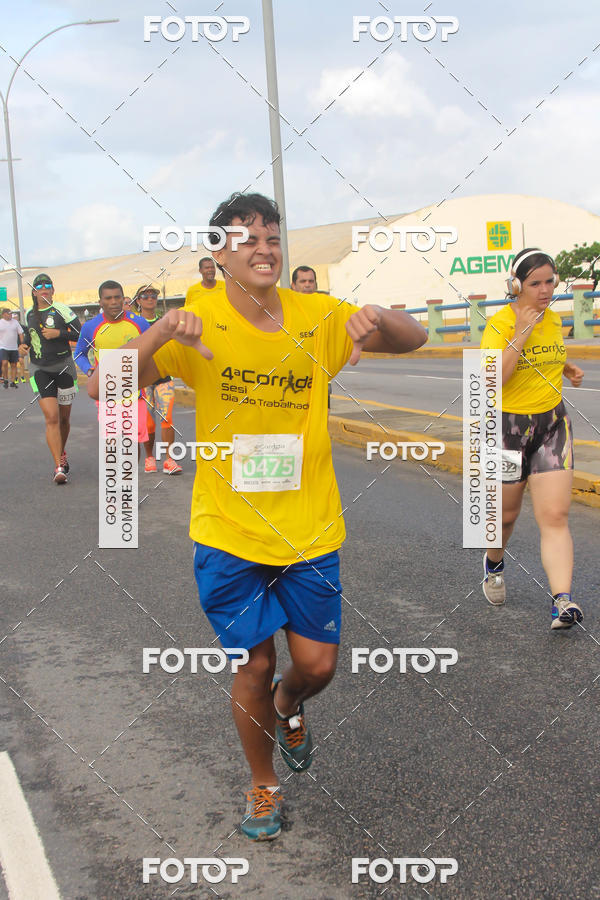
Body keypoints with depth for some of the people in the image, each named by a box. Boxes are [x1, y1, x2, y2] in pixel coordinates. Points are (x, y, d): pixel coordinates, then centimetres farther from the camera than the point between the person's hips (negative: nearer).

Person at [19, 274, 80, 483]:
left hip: (63, 367, -1)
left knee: (64, 418, 11)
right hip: (40, 370, 1)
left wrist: (59, 334, -18)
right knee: (51, 418, -13)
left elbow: (81, 334, -8)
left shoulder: (61, 310, -5)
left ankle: (62, 454, 38)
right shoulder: (29, 314, 8)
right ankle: (59, 466, -15)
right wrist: (25, 345, 8)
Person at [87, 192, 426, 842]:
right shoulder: (199, 325, -11)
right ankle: (263, 786, 34)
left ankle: (287, 705, 46)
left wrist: (380, 320, -25)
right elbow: (103, 388, -19)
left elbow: (414, 340, -1)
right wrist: (159, 332, -37)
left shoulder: (317, 317, -4)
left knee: (317, 665, 8)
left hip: (309, 530, 2)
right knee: (254, 666, 8)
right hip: (230, 533, -2)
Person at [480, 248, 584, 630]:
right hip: (508, 426, -4)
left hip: (552, 424, 4)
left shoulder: (554, 319, 4)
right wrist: (522, 331, -28)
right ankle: (494, 563, 43)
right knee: (506, 514, 12)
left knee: (555, 515, -9)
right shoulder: (500, 323, -14)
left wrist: (568, 367, 5)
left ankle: (563, 599, -15)